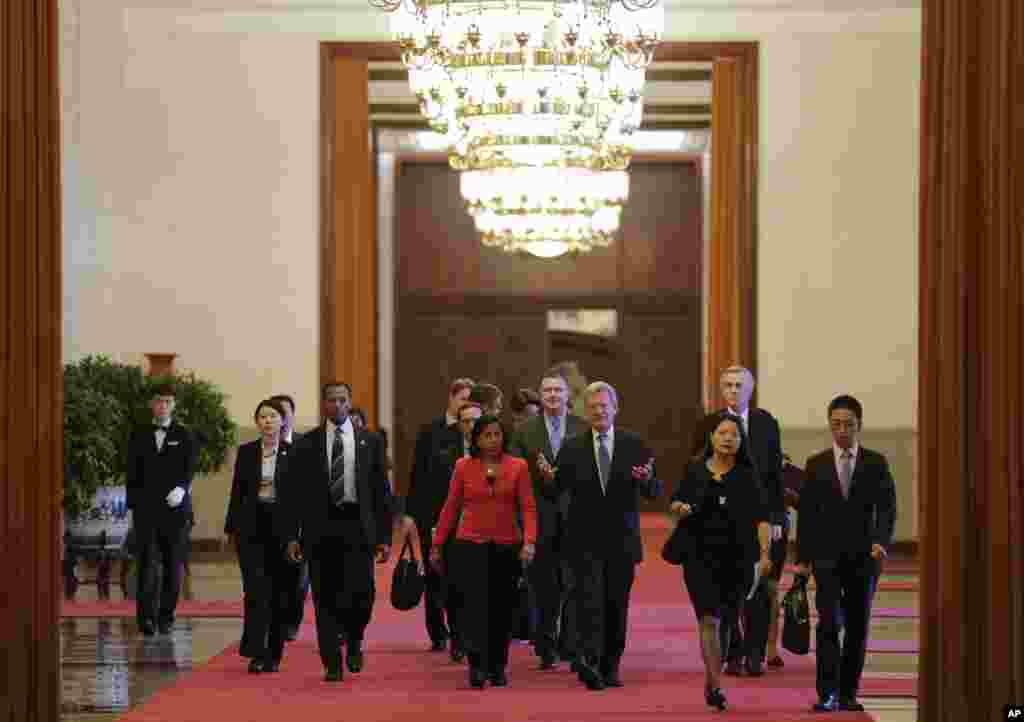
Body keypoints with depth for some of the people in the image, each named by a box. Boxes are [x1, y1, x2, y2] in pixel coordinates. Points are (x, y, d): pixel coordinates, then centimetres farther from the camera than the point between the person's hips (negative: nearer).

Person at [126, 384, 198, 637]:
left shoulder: (185, 436, 6)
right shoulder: (139, 436, 11)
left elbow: (189, 469, -4)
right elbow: (132, 474, 12)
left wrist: (181, 488, -23)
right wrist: (133, 505, 5)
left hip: (176, 509, 0)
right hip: (146, 510, 0)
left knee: (173, 566, 3)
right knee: (148, 564, -9)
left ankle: (166, 616, 12)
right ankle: (147, 617, -13)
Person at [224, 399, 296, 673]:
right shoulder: (246, 452, 7)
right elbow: (237, 492, 10)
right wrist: (231, 528, 7)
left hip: (283, 527, 0)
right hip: (251, 527, 0)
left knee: (280, 591, 4)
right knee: (256, 589, -10)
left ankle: (274, 654, 14)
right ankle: (256, 653, -11)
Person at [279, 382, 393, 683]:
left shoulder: (370, 441, 8)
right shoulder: (305, 444, 6)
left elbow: (382, 491, 8)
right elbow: (291, 493, 5)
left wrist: (385, 536, 2)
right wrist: (291, 536, -3)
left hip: (357, 526, 0)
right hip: (320, 528, 0)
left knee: (361, 592, -11)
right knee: (326, 598, 0)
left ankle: (354, 641, 18)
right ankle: (332, 663, 8)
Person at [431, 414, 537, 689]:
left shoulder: (518, 467, 2)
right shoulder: (463, 467, 3)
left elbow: (528, 508, -3)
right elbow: (450, 508, 8)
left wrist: (529, 541, -16)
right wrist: (437, 544, 8)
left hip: (507, 547, 1)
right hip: (470, 545, -1)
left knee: (501, 609, 8)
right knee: (475, 604, -12)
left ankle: (497, 668, 20)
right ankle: (477, 667, -14)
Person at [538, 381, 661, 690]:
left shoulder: (635, 445, 3)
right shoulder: (572, 447, 2)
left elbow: (654, 492, 2)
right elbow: (553, 493, 0)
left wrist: (646, 479, -21)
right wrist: (548, 477, -22)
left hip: (622, 540, 1)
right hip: (585, 541, -1)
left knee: (616, 605, 6)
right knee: (590, 601, -12)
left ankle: (610, 666, 17)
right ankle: (589, 662, -21)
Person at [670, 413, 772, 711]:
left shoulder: (747, 476, 0)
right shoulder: (695, 470, 2)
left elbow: (761, 518, -4)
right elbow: (675, 502, 13)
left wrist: (765, 554, -14)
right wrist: (679, 508, -11)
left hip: (737, 558, 1)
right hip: (700, 556, -1)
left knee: (726, 619, 10)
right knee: (709, 620, -10)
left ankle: (711, 679, 28)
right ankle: (716, 686, -12)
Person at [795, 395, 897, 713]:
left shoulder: (876, 463, 4)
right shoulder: (816, 465, 5)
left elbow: (886, 507, -4)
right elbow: (806, 513, 5)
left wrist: (881, 540, -21)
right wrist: (802, 558, 1)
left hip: (863, 556, 1)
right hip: (827, 556, -1)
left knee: (857, 627, 5)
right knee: (830, 623, -12)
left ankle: (848, 693, 14)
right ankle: (827, 694, -11)